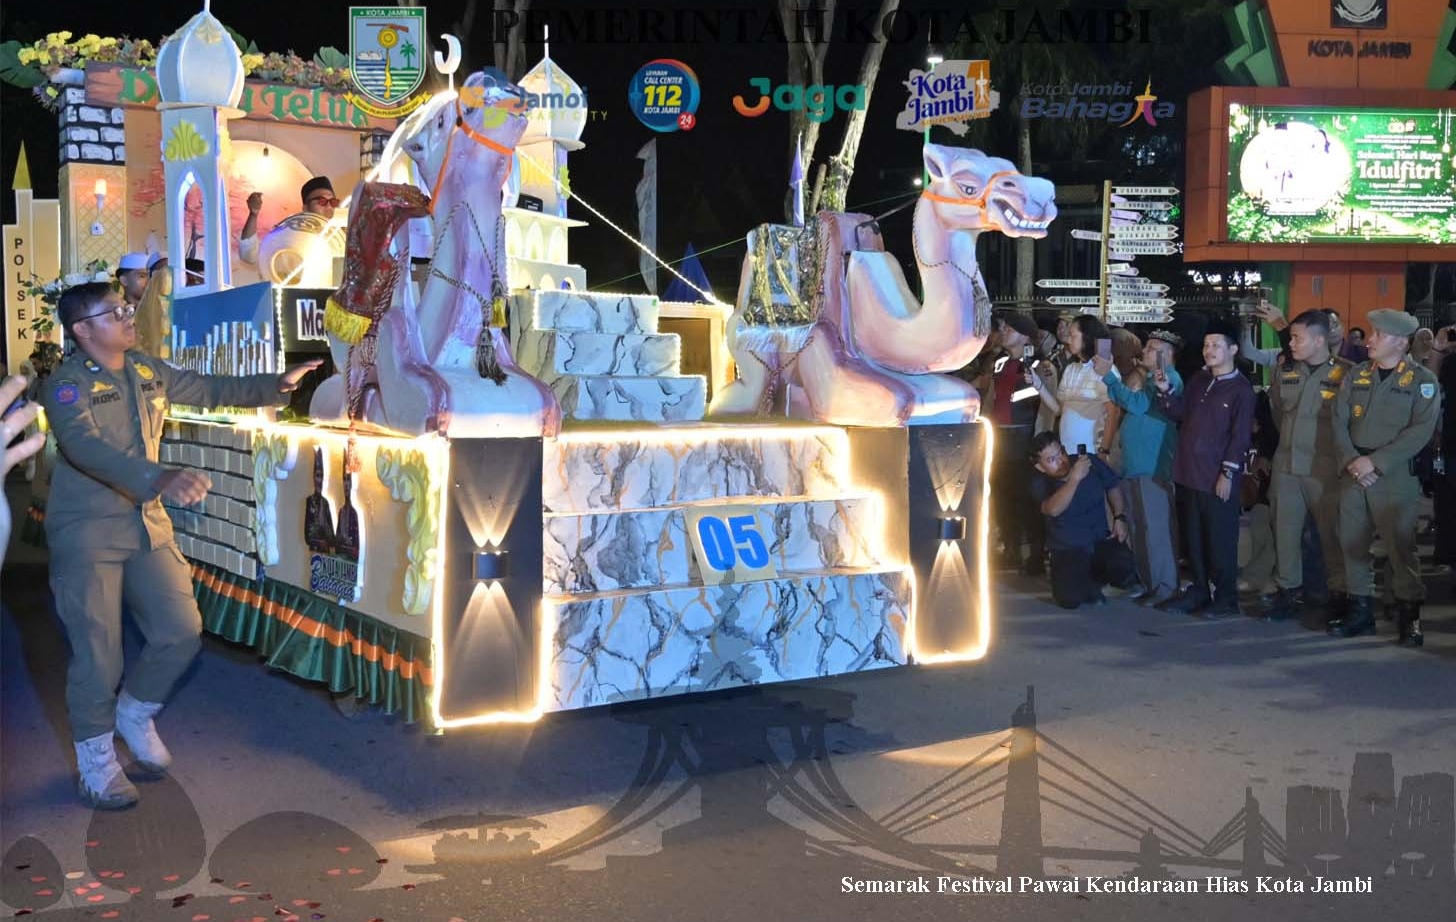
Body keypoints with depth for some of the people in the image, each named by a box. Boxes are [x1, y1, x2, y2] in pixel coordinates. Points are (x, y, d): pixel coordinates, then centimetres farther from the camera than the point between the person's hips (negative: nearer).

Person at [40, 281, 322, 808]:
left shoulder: (148, 371, 6)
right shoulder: (67, 384, -16)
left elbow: (212, 391, 17)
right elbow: (86, 446, -33)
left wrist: (278, 385, 5)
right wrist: (160, 479, -48)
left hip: (148, 525, 6)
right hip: (87, 535, -6)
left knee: (181, 632, 5)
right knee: (99, 652, -1)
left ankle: (134, 714, 33)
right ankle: (97, 765, 19)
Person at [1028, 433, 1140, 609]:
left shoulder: (1091, 463, -7)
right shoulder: (1041, 485, -15)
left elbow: (1113, 488, 13)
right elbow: (1053, 509, -38)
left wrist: (1120, 518, -1)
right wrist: (1074, 479, -48)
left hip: (1101, 541, 3)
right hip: (1068, 551, -2)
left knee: (1124, 566, -29)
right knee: (1070, 599, -25)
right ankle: (1088, 585, 13)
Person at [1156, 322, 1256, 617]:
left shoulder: (1241, 388, -7)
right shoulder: (1198, 380, 13)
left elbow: (1240, 435, -11)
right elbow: (1180, 413, 14)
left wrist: (1227, 473, -15)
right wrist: (1165, 390, -2)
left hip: (1217, 477, -6)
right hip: (1188, 473, 7)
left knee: (1220, 540, 0)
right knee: (1193, 538, 12)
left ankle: (1226, 597, 9)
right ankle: (1199, 591, 22)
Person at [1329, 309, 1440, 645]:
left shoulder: (1422, 380, -3)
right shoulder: (1356, 375, 11)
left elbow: (1420, 431, -12)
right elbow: (1340, 421, 6)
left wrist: (1375, 462, -16)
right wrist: (1352, 461, -9)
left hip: (1396, 479, -5)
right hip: (1354, 476, 5)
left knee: (1400, 548, -4)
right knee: (1353, 545, 8)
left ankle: (1409, 616, 7)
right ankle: (1360, 611, 18)